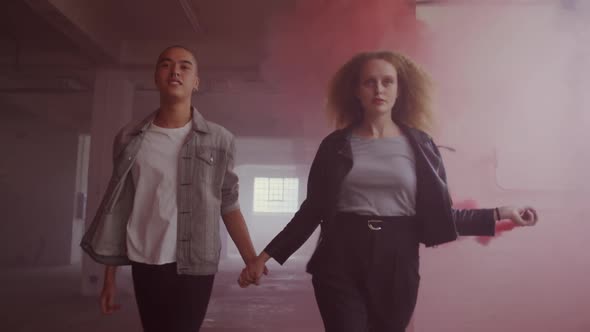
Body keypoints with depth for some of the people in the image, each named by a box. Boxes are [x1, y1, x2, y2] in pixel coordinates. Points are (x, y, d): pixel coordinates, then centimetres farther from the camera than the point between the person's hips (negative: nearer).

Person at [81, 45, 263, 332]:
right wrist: (110, 277, 7)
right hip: (145, 265, 2)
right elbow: (118, 209, 7)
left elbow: (228, 206, 2)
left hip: (195, 266, -2)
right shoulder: (130, 139, 4)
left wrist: (250, 259, -8)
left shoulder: (219, 140, -1)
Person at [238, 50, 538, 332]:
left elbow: (438, 214, 6)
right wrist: (266, 256, 0)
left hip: (397, 264, 1)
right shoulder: (336, 145, 3)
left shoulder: (419, 145, 5)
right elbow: (312, 210, 5)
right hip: (341, 263, -1)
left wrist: (497, 215, -3)